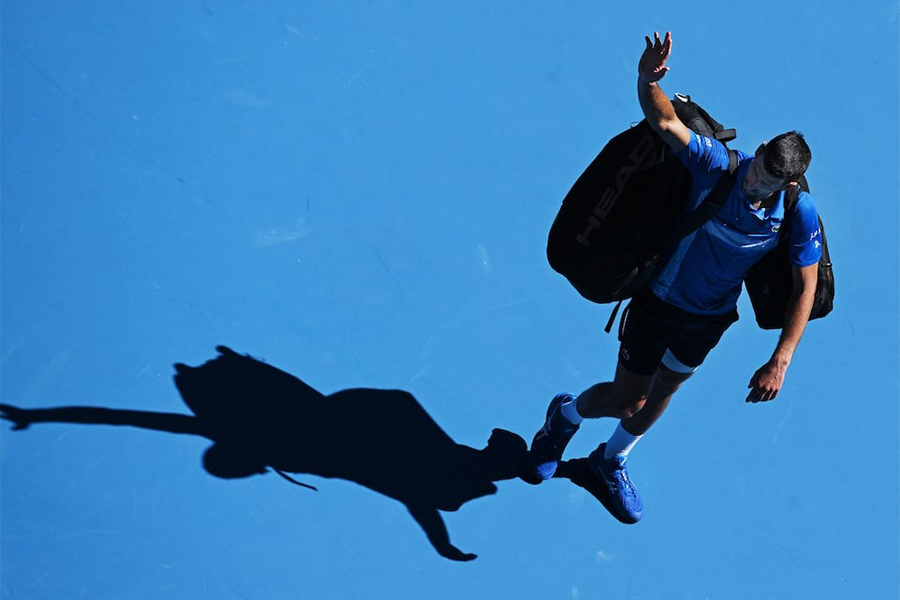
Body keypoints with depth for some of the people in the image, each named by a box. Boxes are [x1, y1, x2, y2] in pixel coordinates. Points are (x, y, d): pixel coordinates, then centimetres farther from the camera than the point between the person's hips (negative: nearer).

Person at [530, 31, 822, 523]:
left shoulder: (799, 213, -22)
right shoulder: (716, 164, -29)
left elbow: (804, 288, -15)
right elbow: (664, 121, -42)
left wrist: (779, 362, -20)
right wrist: (647, 81, -64)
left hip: (711, 317, 3)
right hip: (659, 300, -3)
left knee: (662, 393, 23)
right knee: (627, 402, 5)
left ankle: (611, 461, 52)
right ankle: (567, 415, 41)